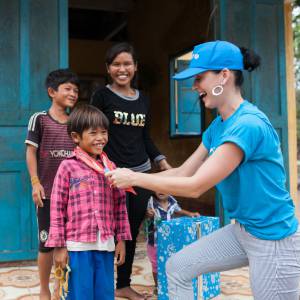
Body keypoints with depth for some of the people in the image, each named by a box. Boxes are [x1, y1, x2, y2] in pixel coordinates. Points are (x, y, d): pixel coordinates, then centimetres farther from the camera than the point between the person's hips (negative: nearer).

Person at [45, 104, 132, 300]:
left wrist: (122, 239, 9)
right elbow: (57, 208, -4)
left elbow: (120, 205, 11)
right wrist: (59, 246, -6)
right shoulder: (68, 167, -4)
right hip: (78, 245, -3)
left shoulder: (110, 167, 7)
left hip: (106, 245, 4)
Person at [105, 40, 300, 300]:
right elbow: (183, 172, 7)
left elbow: (195, 186, -27)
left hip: (273, 239, -9)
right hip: (242, 230, 9)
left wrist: (135, 178, -17)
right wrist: (131, 178, 2)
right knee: (177, 267, 10)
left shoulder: (248, 125, -26)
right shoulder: (217, 126, 3)